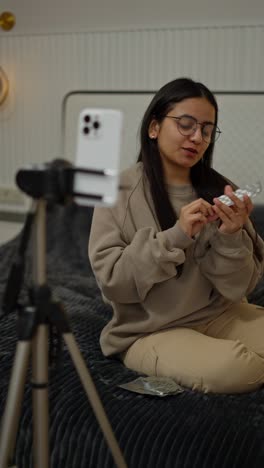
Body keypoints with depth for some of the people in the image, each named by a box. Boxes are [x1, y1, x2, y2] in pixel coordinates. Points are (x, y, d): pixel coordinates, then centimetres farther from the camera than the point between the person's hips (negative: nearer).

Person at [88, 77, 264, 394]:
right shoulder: (120, 191, -9)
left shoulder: (218, 190, 0)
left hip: (221, 317, 4)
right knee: (235, 368, -27)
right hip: (150, 331, -3)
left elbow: (237, 287, -2)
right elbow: (112, 280, -15)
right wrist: (176, 236, -25)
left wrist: (231, 236, -22)